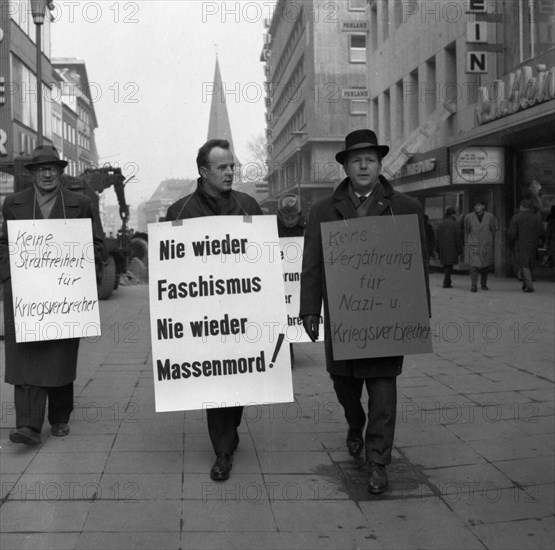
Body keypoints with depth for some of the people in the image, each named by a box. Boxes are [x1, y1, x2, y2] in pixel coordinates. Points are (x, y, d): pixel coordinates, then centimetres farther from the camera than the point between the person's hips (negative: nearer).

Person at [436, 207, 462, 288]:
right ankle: (446, 283, -5)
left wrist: (438, 250, 12)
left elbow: (438, 238, 7)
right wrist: (459, 250, -3)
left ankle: (447, 282, 19)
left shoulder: (440, 224, 5)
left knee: (445, 265, 15)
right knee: (449, 265, -1)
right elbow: (458, 238, -9)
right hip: (452, 248, -4)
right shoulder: (455, 224, -8)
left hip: (442, 248, 4)